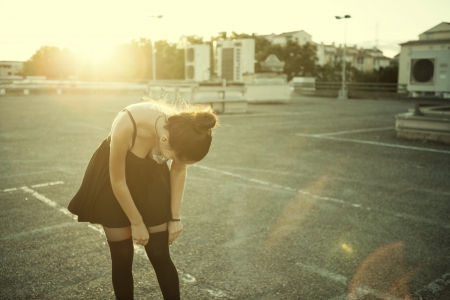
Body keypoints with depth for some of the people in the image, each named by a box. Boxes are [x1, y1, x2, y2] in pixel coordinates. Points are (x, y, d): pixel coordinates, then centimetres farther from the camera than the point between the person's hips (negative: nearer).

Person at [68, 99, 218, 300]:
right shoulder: (126, 126, -39)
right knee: (122, 257, 4)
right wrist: (136, 223, -11)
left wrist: (175, 217, -2)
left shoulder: (182, 131, -27)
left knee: (160, 255, 1)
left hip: (151, 176, 3)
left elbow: (178, 171, -6)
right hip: (112, 180, -2)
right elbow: (118, 181, -23)